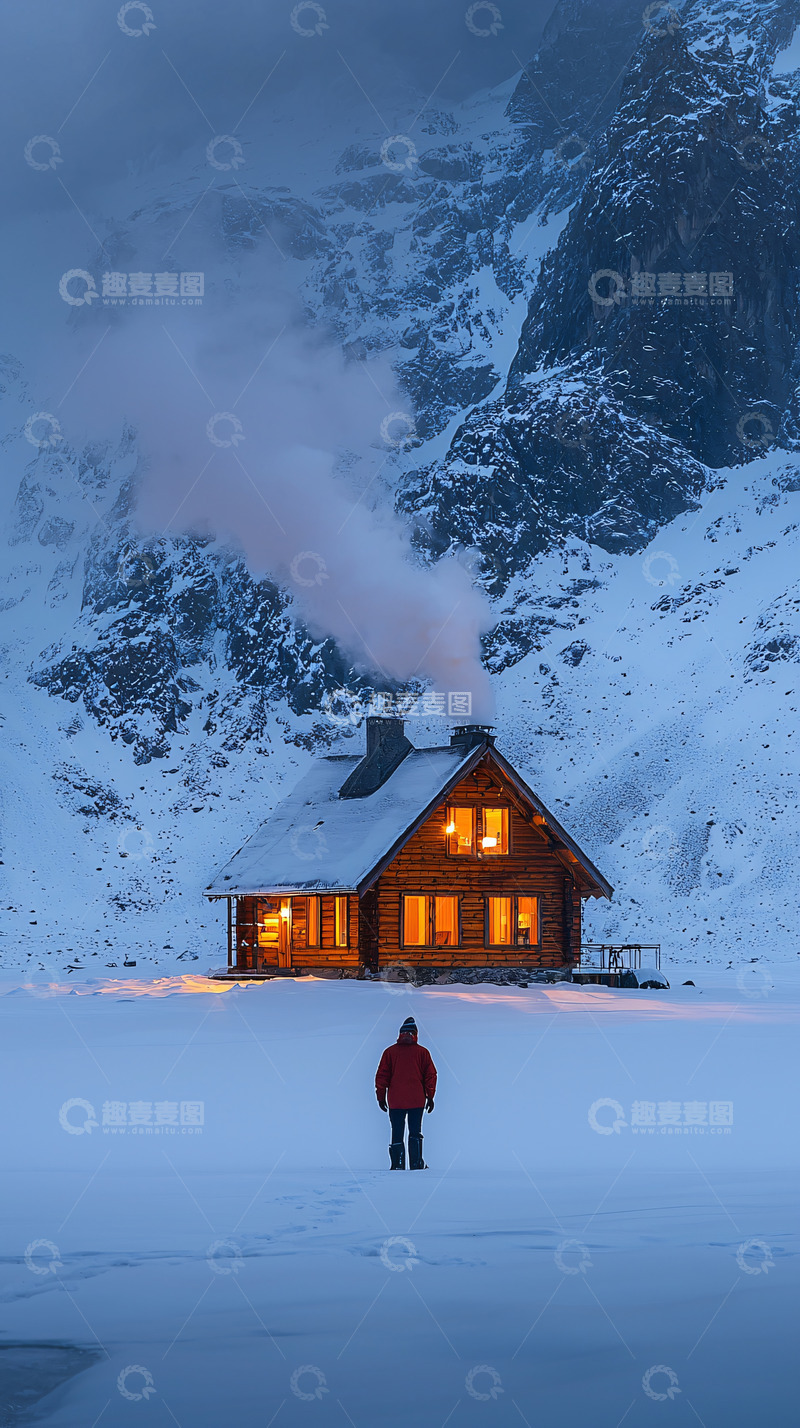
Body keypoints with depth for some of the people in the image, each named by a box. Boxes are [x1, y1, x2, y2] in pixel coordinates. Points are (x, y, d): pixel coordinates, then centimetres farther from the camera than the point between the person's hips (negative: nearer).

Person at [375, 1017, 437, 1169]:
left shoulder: (390, 1052, 1)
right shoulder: (422, 1052, 0)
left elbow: (382, 1075, 2)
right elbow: (430, 1075, 2)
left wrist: (381, 1096, 9)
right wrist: (430, 1097, 9)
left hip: (395, 1101, 0)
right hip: (417, 1100, 0)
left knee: (397, 1133, 5)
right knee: (415, 1133, 10)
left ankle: (398, 1164, -1)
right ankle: (416, 1163, 6)